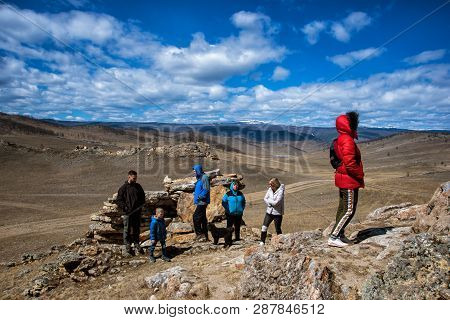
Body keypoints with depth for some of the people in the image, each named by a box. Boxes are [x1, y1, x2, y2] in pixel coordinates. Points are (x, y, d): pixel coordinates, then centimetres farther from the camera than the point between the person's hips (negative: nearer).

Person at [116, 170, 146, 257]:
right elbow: (119, 200, -4)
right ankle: (126, 248, 9)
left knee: (137, 229, 14)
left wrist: (141, 205, 6)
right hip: (128, 213, -5)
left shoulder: (138, 186, 8)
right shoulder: (124, 187, -6)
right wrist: (124, 207, -16)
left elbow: (143, 196, 21)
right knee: (127, 230, 1)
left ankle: (137, 245, 28)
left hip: (137, 212, 5)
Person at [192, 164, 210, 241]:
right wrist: (195, 194, 12)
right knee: (203, 218, 12)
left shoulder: (204, 177, -13)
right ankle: (205, 236, 19)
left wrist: (199, 197, -18)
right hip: (200, 202, 10)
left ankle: (199, 234, -3)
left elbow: (206, 189, -20)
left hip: (202, 202, -10)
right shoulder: (200, 178, 16)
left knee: (196, 217, -10)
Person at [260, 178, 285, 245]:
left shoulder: (280, 191, -17)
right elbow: (265, 198, 2)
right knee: (264, 227, 4)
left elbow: (276, 202, -24)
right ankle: (262, 242, 15)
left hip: (277, 213, -5)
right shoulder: (270, 189, 1)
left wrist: (269, 200, -9)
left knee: (278, 229, 7)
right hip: (269, 212, 5)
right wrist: (270, 204, -14)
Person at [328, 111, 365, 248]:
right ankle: (333, 237, -4)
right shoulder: (347, 140, -19)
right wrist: (360, 175, -12)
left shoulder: (341, 139, 13)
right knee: (349, 210, -5)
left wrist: (358, 175, 17)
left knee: (343, 208, 16)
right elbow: (349, 163, -26)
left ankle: (339, 234, 25)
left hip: (343, 179, 10)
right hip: (349, 180, -10)